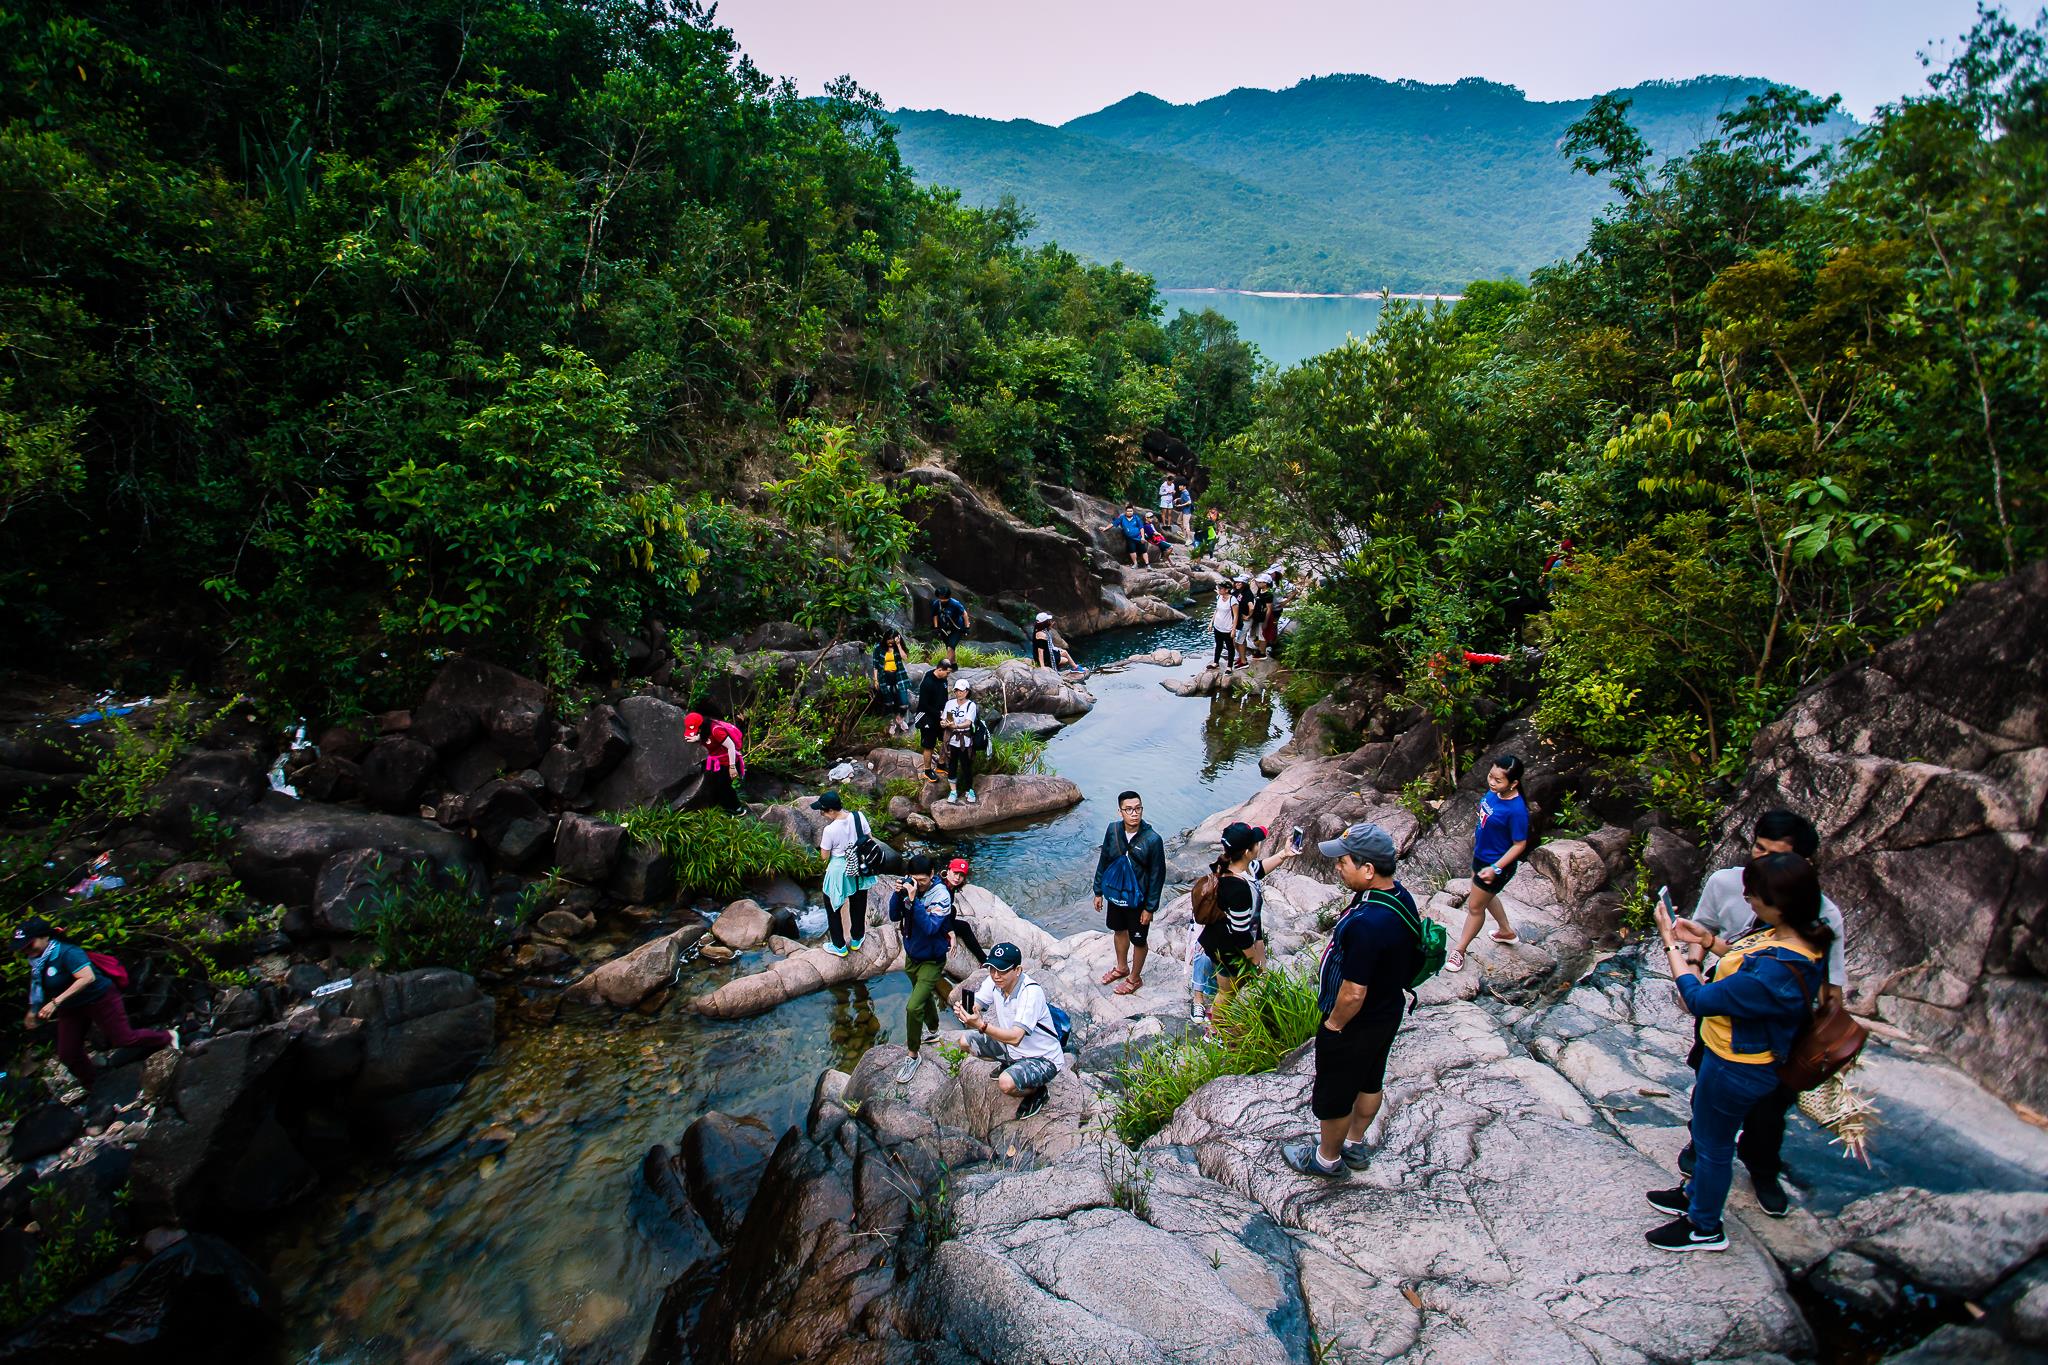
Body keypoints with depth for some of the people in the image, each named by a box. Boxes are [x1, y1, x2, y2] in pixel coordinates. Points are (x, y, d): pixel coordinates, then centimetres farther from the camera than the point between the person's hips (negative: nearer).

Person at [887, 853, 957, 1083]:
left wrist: (913, 900, -39)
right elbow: (894, 917, -7)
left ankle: (912, 1055, 7)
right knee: (924, 997, 27)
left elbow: (929, 928, -32)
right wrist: (898, 894, -24)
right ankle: (933, 1030, 52)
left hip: (931, 961, -6)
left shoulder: (941, 895, -25)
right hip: (912, 956, 6)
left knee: (913, 1007, -11)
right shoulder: (909, 886, -12)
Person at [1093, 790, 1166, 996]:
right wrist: (1098, 891, 6)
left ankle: (1135, 978, 38)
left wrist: (1150, 907, -13)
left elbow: (1158, 875, -16)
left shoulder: (1152, 839, -25)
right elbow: (1103, 861, 1)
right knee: (1119, 931, 26)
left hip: (1138, 899, -4)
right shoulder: (1113, 830, -13)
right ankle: (1121, 968, 50)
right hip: (1115, 893, 4)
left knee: (1138, 940, 14)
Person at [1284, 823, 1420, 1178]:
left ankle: (1327, 1158, 40)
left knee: (1333, 1094, 17)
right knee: (1369, 1082, 28)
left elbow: (1353, 994, -33)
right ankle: (1354, 1145, 51)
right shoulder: (1400, 895, -10)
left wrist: (1333, 1025, -14)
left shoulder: (1367, 923, -40)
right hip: (1387, 1012, 9)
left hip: (1355, 1025, -9)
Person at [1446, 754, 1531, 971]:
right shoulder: (1493, 792, -13)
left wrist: (1495, 869, -25)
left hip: (1497, 864, -8)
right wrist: (1477, 832, 23)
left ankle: (1459, 950, 29)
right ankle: (1506, 931, 54)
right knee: (1486, 896, 30)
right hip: (1481, 855, 8)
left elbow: (1520, 844, -23)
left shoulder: (1516, 810, -34)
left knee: (1475, 906, 9)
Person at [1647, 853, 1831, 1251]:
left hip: (1737, 1069, -9)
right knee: (1707, 1130, 30)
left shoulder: (1777, 973, -41)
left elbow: (1699, 1000, -29)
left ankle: (1705, 1228, 39)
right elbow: (1748, 956, 11)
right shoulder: (1795, 935, -12)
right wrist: (1706, 941, 3)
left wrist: (1672, 946, -20)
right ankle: (1697, 1195, 53)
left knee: (1712, 1143, 15)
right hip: (1734, 1055, 9)